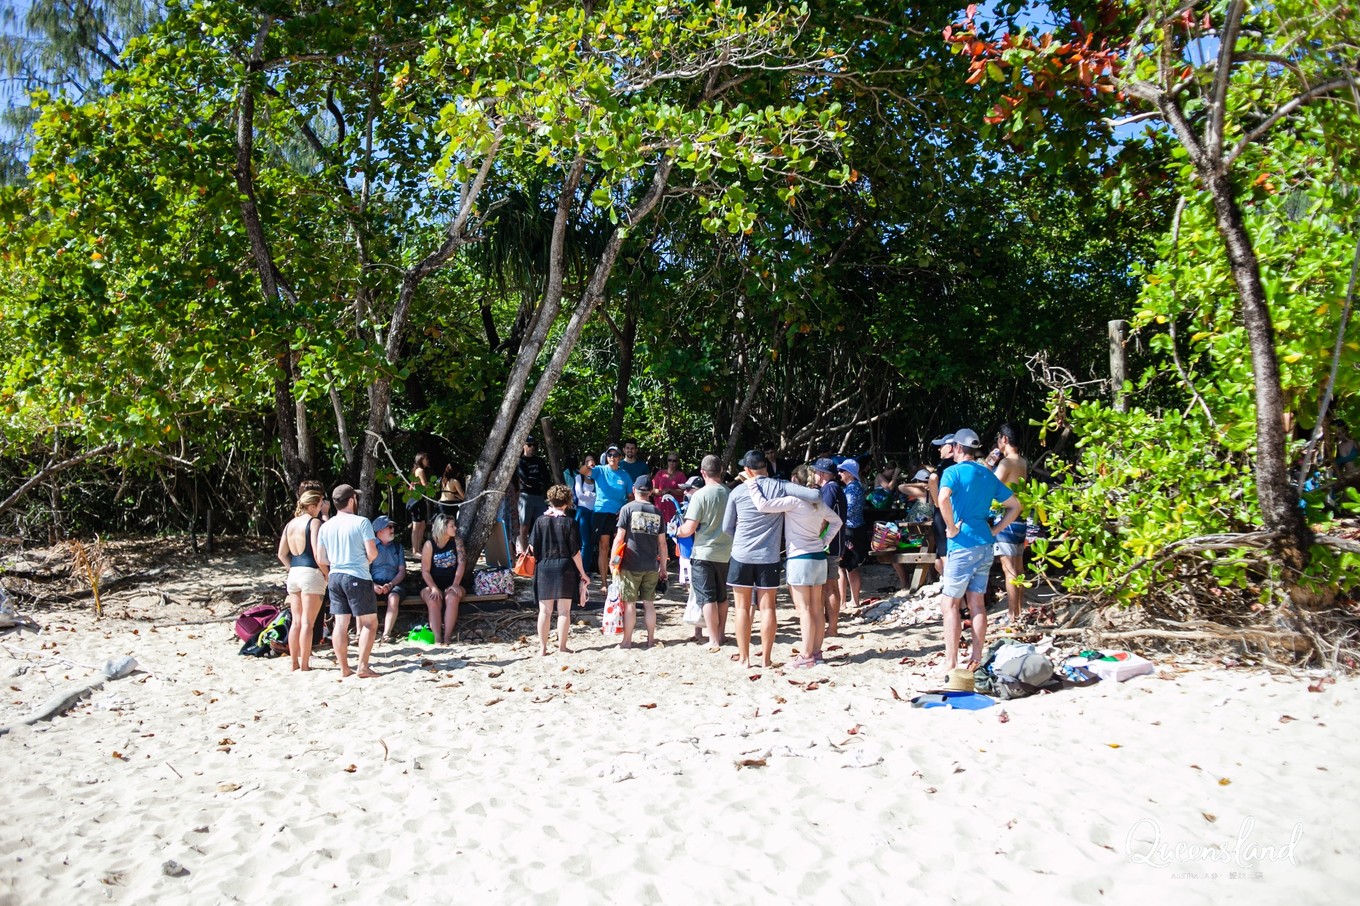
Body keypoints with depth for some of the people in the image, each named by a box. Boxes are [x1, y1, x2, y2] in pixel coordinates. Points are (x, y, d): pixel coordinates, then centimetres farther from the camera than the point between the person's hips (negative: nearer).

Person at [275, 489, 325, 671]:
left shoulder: (290, 524, 12)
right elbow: (317, 553, -17)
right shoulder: (314, 522, -9)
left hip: (294, 573, 7)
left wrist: (293, 568, 18)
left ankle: (294, 662, 17)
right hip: (311, 573, -7)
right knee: (307, 622, -4)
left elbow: (281, 554, 14)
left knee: (296, 621, 12)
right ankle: (305, 664, -2)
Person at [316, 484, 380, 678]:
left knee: (340, 624, 8)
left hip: (335, 577, 6)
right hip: (357, 577, -6)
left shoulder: (325, 526, 7)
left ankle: (344, 668, 12)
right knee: (370, 622, 2)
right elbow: (372, 553, -13)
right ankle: (363, 666, -4)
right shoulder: (361, 522, -9)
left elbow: (321, 559, 9)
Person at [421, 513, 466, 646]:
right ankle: (437, 639, -36)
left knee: (452, 598, -33)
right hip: (432, 584, -1)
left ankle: (447, 638, -33)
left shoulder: (456, 540, 1)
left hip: (451, 584, 1)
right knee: (433, 601, -33)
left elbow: (461, 563, -5)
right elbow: (425, 571, -6)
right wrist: (434, 588, -21)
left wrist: (455, 584, -17)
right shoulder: (430, 544, -5)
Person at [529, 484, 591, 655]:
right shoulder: (569, 522, -7)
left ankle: (542, 648, 11)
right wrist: (582, 573, 2)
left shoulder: (540, 521, -2)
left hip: (544, 568, 2)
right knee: (564, 611, 6)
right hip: (565, 569, -2)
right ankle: (562, 646, 9)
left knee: (545, 610, 8)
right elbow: (575, 552, -7)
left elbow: (532, 548, -2)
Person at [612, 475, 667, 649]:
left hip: (631, 565, -3)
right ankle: (651, 639, 16)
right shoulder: (657, 512, 5)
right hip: (651, 566, 3)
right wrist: (663, 567, 14)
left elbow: (619, 538, -8)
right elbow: (662, 543, 7)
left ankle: (627, 640, 8)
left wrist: (613, 559, 1)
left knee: (629, 603, 3)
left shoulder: (627, 508, -4)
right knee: (649, 603, 10)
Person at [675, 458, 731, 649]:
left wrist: (677, 532, 3)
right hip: (725, 552, 5)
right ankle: (721, 634, 30)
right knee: (722, 596, 19)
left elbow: (689, 528, -17)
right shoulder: (730, 493, -2)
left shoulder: (700, 495, -15)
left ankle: (713, 640, 2)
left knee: (707, 597, 2)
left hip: (703, 553, -5)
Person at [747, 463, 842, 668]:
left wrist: (752, 485, -10)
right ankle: (816, 652, 16)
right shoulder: (818, 503, 10)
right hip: (819, 557, 8)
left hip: (800, 558, -8)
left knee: (804, 608, -5)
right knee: (817, 607, 10)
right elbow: (836, 521, 23)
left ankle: (807, 656, -3)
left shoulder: (793, 501, -14)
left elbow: (762, 505, -22)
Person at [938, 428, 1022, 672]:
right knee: (977, 603, 11)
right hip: (985, 545, 7)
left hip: (963, 545, -7)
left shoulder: (954, 472, -8)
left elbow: (943, 499, -28)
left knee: (950, 604, 0)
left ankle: (951, 663, -1)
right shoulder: (988, 475, 14)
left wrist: (952, 528, -16)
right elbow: (1015, 506, 18)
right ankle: (976, 660, 13)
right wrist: (994, 530, 12)